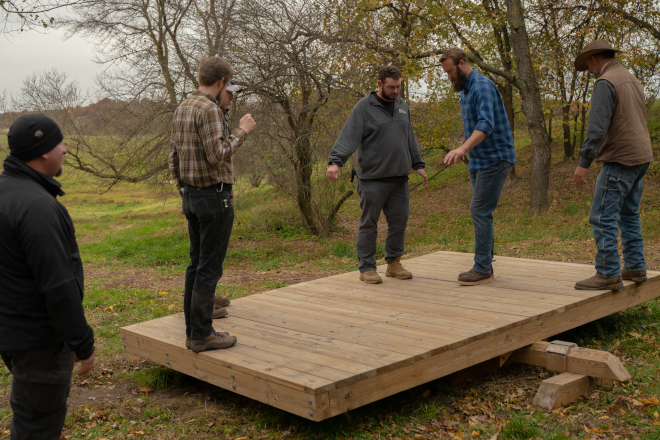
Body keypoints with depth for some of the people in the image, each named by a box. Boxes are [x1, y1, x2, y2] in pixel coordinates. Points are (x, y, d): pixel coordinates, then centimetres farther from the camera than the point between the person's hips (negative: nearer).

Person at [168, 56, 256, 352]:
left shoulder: (182, 109, 13)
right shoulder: (209, 109, -15)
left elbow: (173, 158, 16)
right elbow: (217, 155, -23)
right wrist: (241, 131, -11)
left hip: (191, 196, 9)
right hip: (214, 197, -9)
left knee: (196, 264, 14)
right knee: (209, 268, -3)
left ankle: (193, 330, 20)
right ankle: (202, 334, 2)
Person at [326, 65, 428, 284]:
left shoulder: (402, 106, 15)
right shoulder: (364, 107, -6)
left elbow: (410, 139, 23)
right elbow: (348, 137, -14)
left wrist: (418, 165, 20)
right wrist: (335, 162, -27)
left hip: (399, 178, 6)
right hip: (372, 178, -6)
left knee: (399, 221, 8)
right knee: (369, 224, 1)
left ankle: (394, 263, 23)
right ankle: (367, 268, 10)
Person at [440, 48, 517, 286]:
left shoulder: (483, 86, -17)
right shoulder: (465, 90, 15)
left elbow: (486, 124, -32)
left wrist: (463, 148, -45)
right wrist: (466, 151, 19)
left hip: (495, 159, -10)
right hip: (479, 161, 10)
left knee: (480, 212, -11)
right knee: (481, 213, 10)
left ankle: (483, 269, -5)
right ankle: (484, 266, 16)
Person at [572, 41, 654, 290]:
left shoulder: (605, 83, -13)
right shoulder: (632, 80, 17)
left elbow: (597, 127, -23)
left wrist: (583, 163, -24)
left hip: (619, 160, -10)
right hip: (640, 158, 10)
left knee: (602, 217, -8)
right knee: (628, 215, 17)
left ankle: (608, 274, -8)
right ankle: (635, 267, 20)